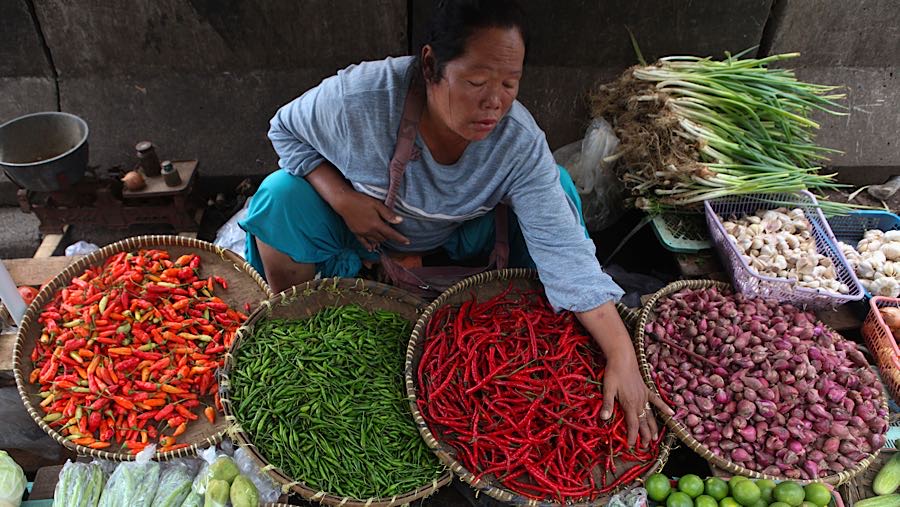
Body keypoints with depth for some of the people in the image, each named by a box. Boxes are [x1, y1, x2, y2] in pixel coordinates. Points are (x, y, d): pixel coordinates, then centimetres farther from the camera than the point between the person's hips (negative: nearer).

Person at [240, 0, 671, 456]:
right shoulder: (359, 96, -33)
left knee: (556, 188, -19)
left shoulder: (521, 145, -28)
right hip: (356, 221, 0)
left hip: (455, 239, 1)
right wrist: (343, 199, -28)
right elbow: (286, 129, -13)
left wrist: (623, 358, -36)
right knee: (283, 195, -28)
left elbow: (566, 252, -31)